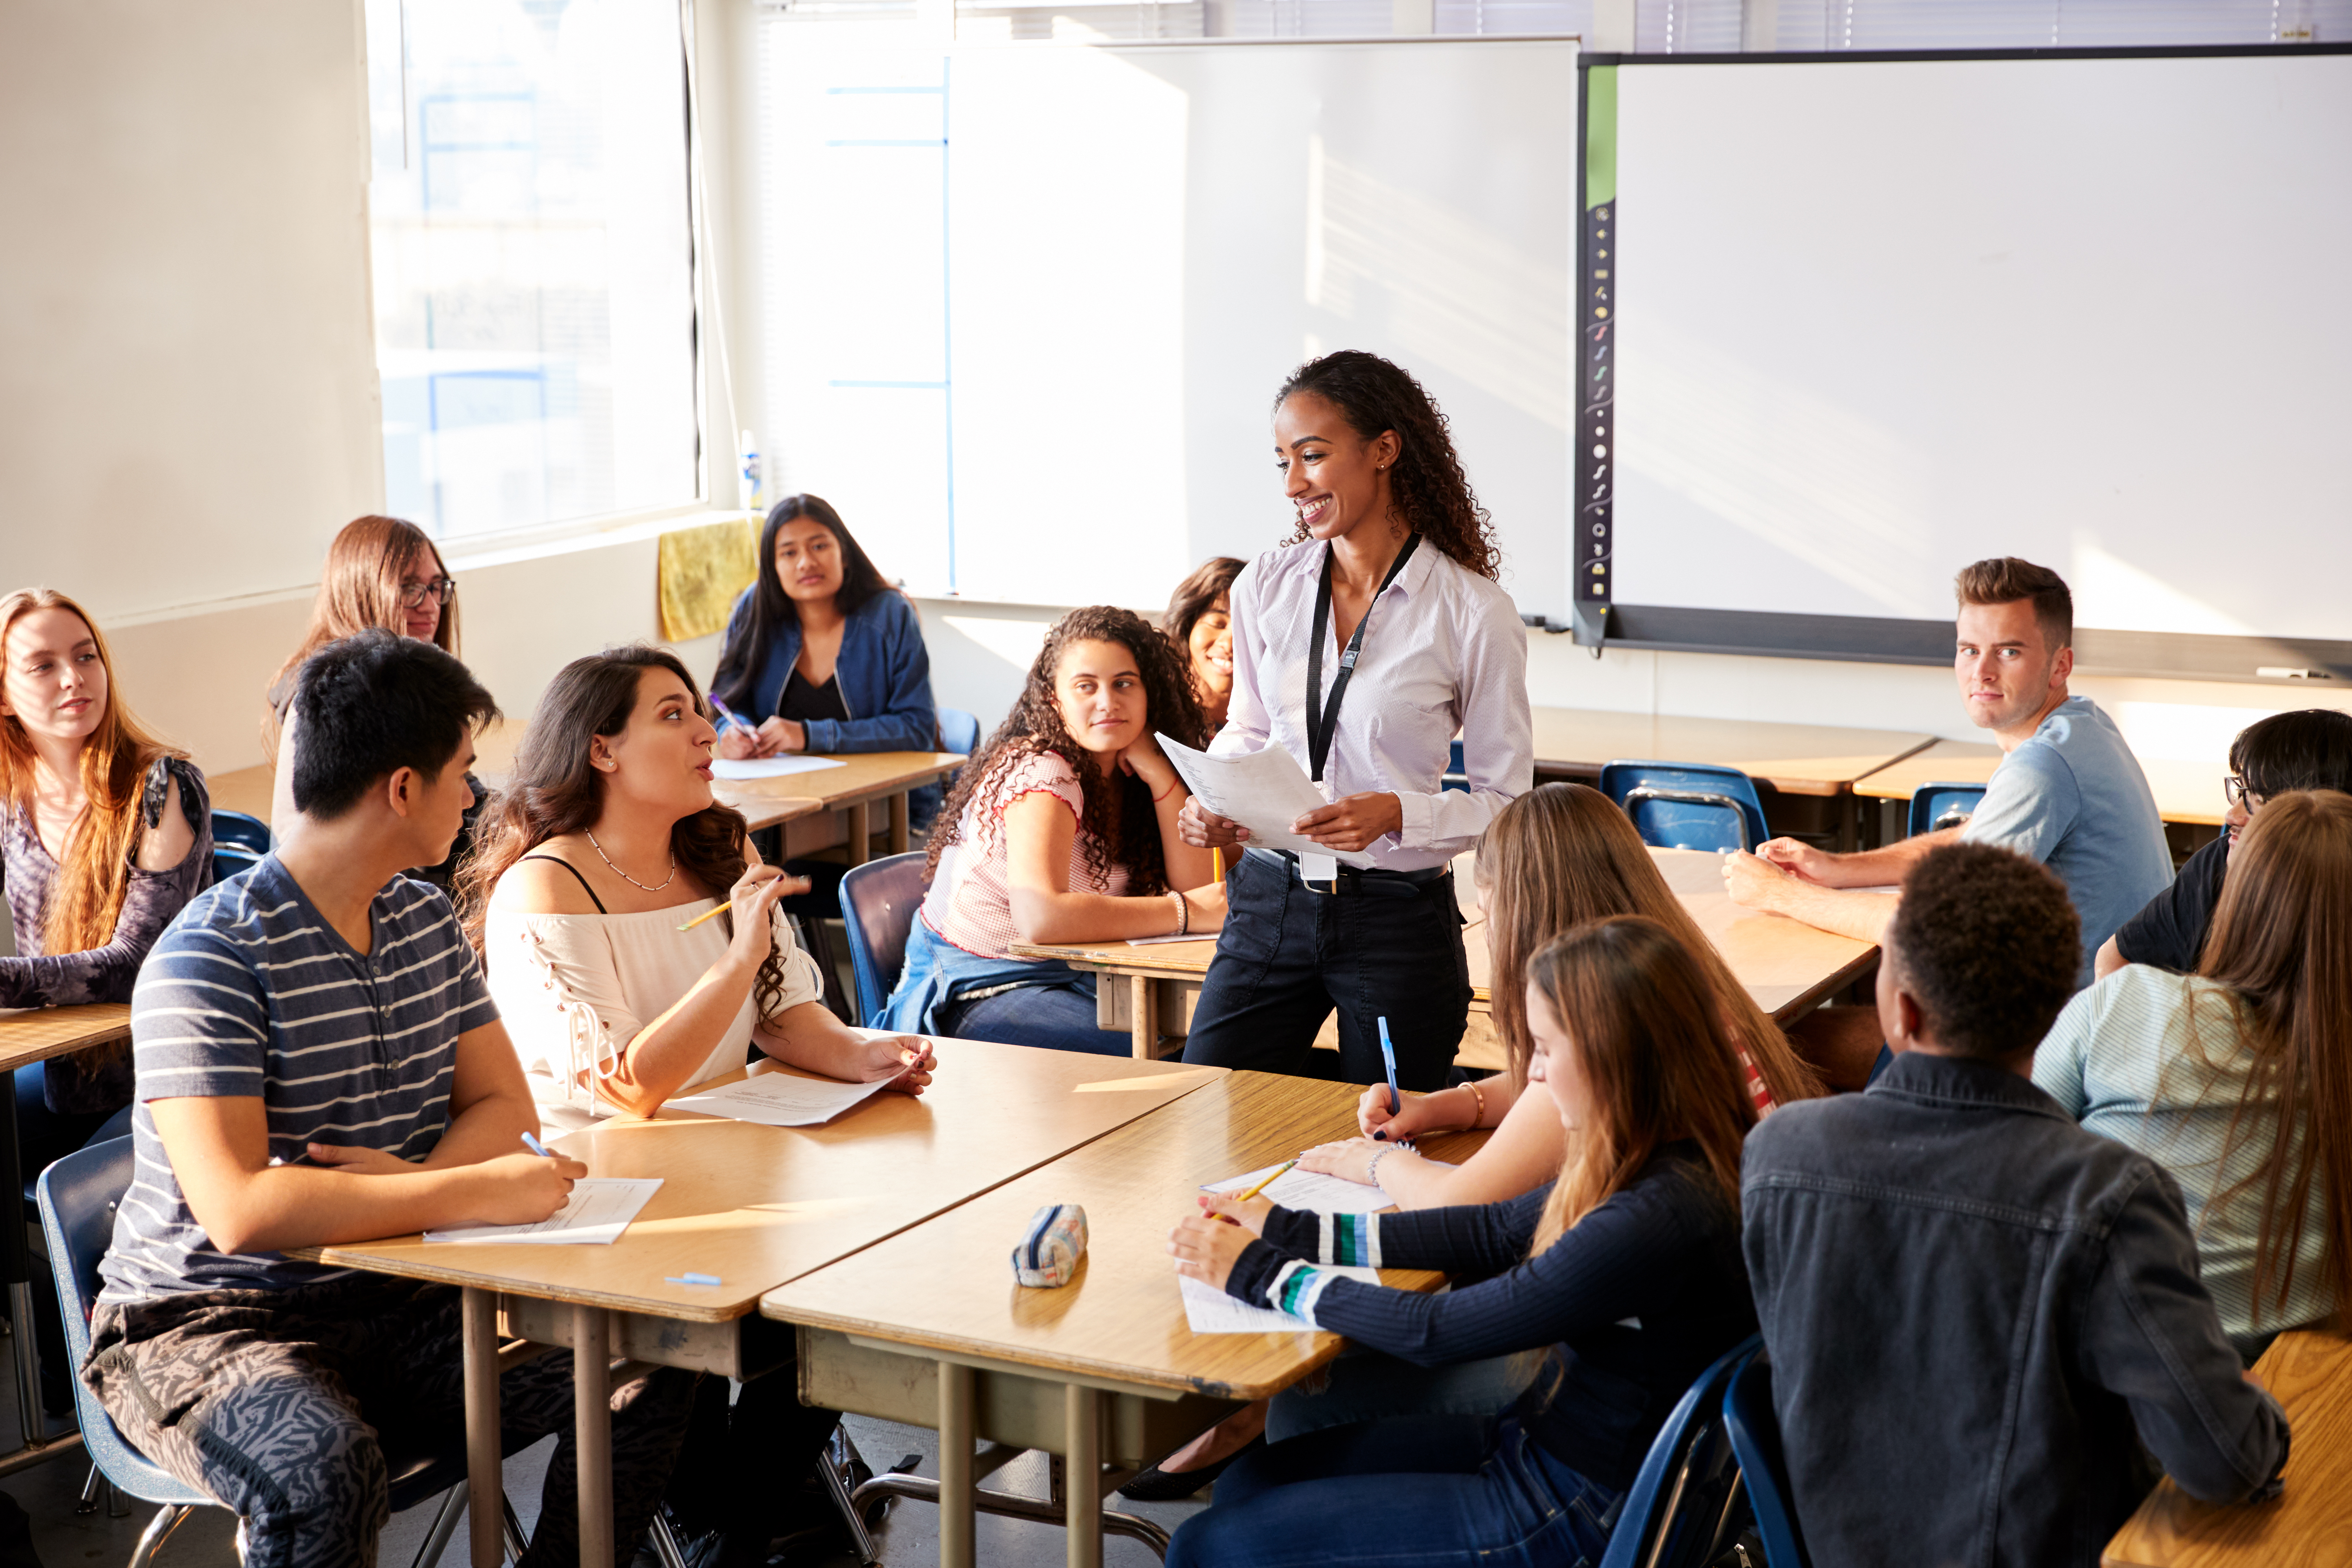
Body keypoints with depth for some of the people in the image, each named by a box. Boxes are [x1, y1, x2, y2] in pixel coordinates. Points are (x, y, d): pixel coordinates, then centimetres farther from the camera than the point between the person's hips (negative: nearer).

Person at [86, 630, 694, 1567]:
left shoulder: (426, 921, 8)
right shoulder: (211, 959, -19)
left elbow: (503, 1108, 10)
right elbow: (240, 1210, -28)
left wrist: (417, 1180, -14)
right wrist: (475, 1193, -25)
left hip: (388, 1297, 7)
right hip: (208, 1322, -7)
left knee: (647, 1374, -14)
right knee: (323, 1466, -39)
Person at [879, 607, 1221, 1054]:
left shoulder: (1123, 777, 4)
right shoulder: (1040, 772, -18)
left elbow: (1199, 889, -5)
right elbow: (1041, 916, -34)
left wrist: (1158, 773, -13)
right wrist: (1186, 912, -27)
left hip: (1069, 978, 7)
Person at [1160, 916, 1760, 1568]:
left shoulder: (1657, 1221, -29)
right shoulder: (1653, 1166, -1)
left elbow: (1438, 1332, -23)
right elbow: (1495, 1231, 11)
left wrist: (1261, 1273, -11)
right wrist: (1291, 1233, 7)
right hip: (1541, 1442, 9)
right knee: (1254, 1478, 17)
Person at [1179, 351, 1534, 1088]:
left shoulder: (1474, 612, -9)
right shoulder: (1266, 586, 3)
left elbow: (1504, 800, -5)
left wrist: (1397, 814, -21)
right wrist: (1215, 801, -2)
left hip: (1399, 922, -3)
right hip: (1270, 903, 3)